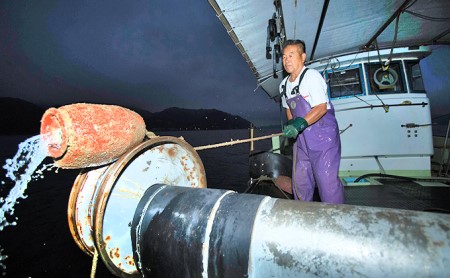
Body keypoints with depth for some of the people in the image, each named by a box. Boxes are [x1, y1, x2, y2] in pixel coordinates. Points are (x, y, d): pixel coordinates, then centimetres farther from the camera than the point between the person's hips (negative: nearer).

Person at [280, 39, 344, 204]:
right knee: (299, 180, 12)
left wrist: (300, 123, -32)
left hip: (323, 134, -7)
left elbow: (321, 107, -21)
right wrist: (291, 126, 7)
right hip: (302, 136, 7)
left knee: (326, 179, -9)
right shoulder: (284, 85, 9)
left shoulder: (312, 76, -13)